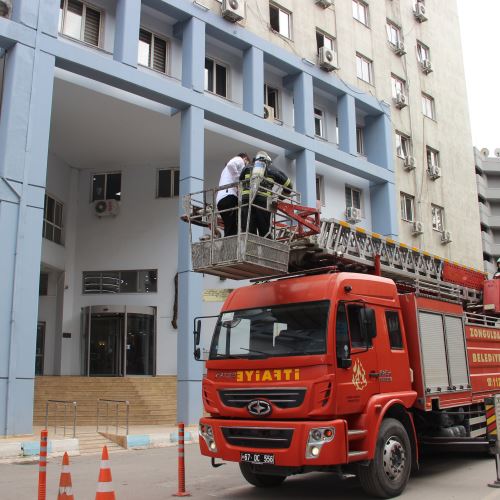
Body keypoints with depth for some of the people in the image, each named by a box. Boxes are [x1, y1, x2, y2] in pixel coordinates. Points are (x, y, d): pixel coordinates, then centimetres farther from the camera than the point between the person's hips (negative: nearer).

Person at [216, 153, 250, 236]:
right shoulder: (239, 159, 12)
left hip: (220, 200, 8)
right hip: (229, 196, -8)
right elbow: (231, 165, -12)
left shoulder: (226, 170, 38)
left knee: (229, 231, 0)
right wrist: (238, 183, -11)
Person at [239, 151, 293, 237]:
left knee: (248, 231, -4)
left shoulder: (247, 167, 27)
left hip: (245, 199, 1)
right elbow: (289, 185, 28)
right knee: (264, 232, 1)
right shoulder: (273, 169, 23)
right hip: (263, 200, -1)